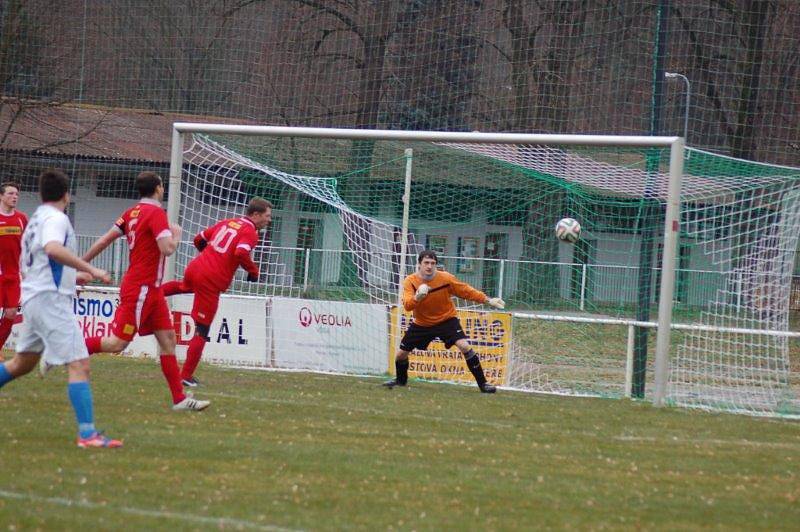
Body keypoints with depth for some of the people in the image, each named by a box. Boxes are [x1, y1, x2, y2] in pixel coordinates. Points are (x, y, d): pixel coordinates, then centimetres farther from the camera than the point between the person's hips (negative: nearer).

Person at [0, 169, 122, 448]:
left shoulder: (36, 219, 20)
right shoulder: (56, 219, -10)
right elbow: (53, 248, -33)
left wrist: (73, 276, 30)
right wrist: (90, 269, -31)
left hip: (33, 298, 10)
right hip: (51, 299, -10)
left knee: (23, 362, 23)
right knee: (79, 364, -14)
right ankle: (87, 433, -22)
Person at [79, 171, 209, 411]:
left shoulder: (132, 213, 10)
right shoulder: (156, 213, -14)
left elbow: (104, 241, 10)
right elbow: (167, 249, -24)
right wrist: (176, 234, -3)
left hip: (151, 290, 9)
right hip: (141, 289, -9)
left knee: (168, 339, 5)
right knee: (118, 342, -7)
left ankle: (179, 398, 3)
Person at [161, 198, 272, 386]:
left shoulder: (226, 223, 15)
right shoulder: (250, 232, -7)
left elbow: (199, 239, 22)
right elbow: (241, 253, -26)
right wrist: (253, 271, -9)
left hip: (195, 267, 7)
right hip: (212, 282, -7)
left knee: (185, 286, 45)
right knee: (202, 330, 0)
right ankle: (186, 376, 1)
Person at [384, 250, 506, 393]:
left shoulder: (446, 278, -18)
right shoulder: (410, 281, -18)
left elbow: (467, 291, -6)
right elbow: (407, 305, -29)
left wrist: (488, 300, -9)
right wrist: (418, 296, -50)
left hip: (446, 320, -2)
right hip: (421, 323, 2)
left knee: (464, 346, -22)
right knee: (401, 354, 5)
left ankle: (482, 383, -13)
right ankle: (401, 380, 38)